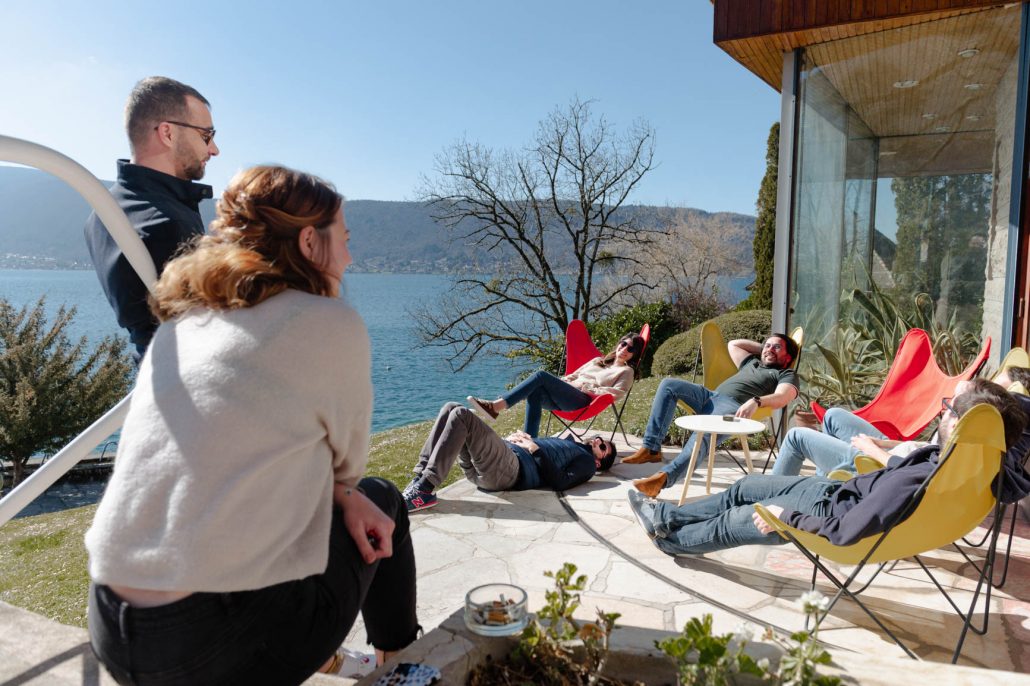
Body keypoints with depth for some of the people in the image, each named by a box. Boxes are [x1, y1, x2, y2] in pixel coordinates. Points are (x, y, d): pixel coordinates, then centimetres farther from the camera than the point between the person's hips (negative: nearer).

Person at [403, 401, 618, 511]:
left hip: (507, 470, -8)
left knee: (461, 415, -26)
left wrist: (535, 450, -5)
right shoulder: (566, 443, 38)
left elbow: (560, 482, -6)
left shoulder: (587, 462, 14)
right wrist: (521, 439, 13)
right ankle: (420, 478, -17)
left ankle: (424, 489, -31)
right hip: (485, 466, 8)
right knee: (451, 409, -8)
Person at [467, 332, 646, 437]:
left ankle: (495, 407, -38)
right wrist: (558, 383, 14)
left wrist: (591, 389, -6)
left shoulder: (626, 371, 18)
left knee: (541, 376, -28)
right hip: (564, 397, 6)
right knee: (535, 392, -31)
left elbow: (618, 392, 1)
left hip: (583, 400, -6)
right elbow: (573, 375, 34)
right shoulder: (598, 361, 37)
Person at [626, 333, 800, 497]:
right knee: (669, 385, -12)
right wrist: (761, 347, 42)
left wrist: (756, 402, -27)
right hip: (711, 396, 8)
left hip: (735, 408, -8)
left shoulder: (787, 375, 14)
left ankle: (664, 477, -55)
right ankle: (651, 449, -21)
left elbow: (782, 397, -8)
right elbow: (733, 344, 50)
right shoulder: (753, 362, 37)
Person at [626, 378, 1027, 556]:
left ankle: (671, 539, 38)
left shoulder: (919, 479, -38)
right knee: (744, 487, 18)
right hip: (839, 491, 8)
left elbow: (845, 531, -35)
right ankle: (667, 517, 32)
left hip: (834, 510, -8)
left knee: (734, 521, 11)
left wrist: (786, 517, -23)